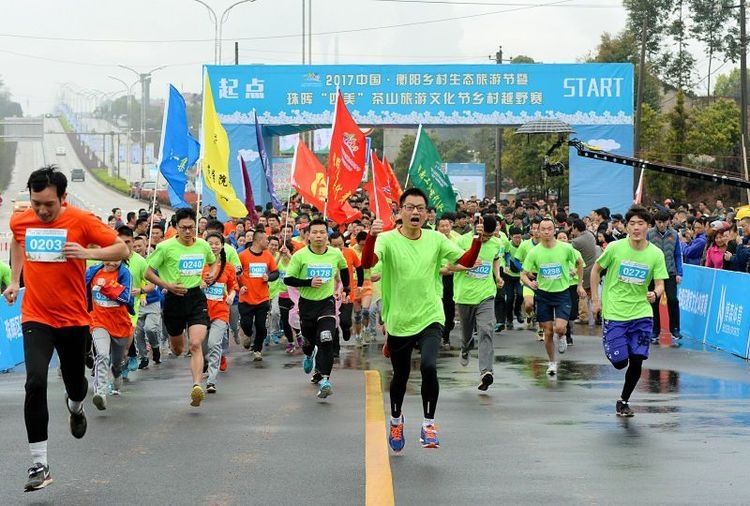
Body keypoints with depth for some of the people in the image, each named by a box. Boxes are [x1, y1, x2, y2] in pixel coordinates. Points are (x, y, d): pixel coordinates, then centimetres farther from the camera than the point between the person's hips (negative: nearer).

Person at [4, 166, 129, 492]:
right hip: (36, 318, 1)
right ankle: (39, 465, -12)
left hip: (73, 319, -1)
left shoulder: (81, 221, -12)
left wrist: (88, 253, -24)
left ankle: (75, 406, 56)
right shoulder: (20, 221, -2)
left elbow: (122, 249, -8)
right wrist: (14, 280, 16)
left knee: (75, 383, 15)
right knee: (35, 383, -17)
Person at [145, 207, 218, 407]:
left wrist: (213, 273, 3)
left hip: (197, 297, 1)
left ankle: (197, 386, -25)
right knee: (177, 348, 16)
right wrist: (167, 285, -16)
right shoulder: (166, 247, -8)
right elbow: (148, 273, -3)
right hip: (174, 299, -1)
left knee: (195, 344, -17)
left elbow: (214, 262, 25)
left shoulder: (203, 245, 3)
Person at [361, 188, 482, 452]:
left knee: (429, 367, -22)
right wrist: (371, 237, -44)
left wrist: (477, 240, -18)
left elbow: (466, 261, 0)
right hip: (399, 321, -1)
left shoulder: (435, 239, 1)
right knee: (400, 377, 13)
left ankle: (429, 424, -6)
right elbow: (367, 263, -26)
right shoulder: (388, 239, -9)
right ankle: (396, 419, 42)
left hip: (430, 318, 1)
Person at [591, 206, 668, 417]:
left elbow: (660, 284, -4)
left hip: (642, 314, 1)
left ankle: (624, 401, 18)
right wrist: (595, 298, 3)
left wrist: (655, 294, -27)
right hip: (614, 313, -1)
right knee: (620, 362, -6)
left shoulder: (656, 254, -4)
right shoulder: (615, 248, -8)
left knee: (637, 360, -4)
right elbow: (596, 269, 6)